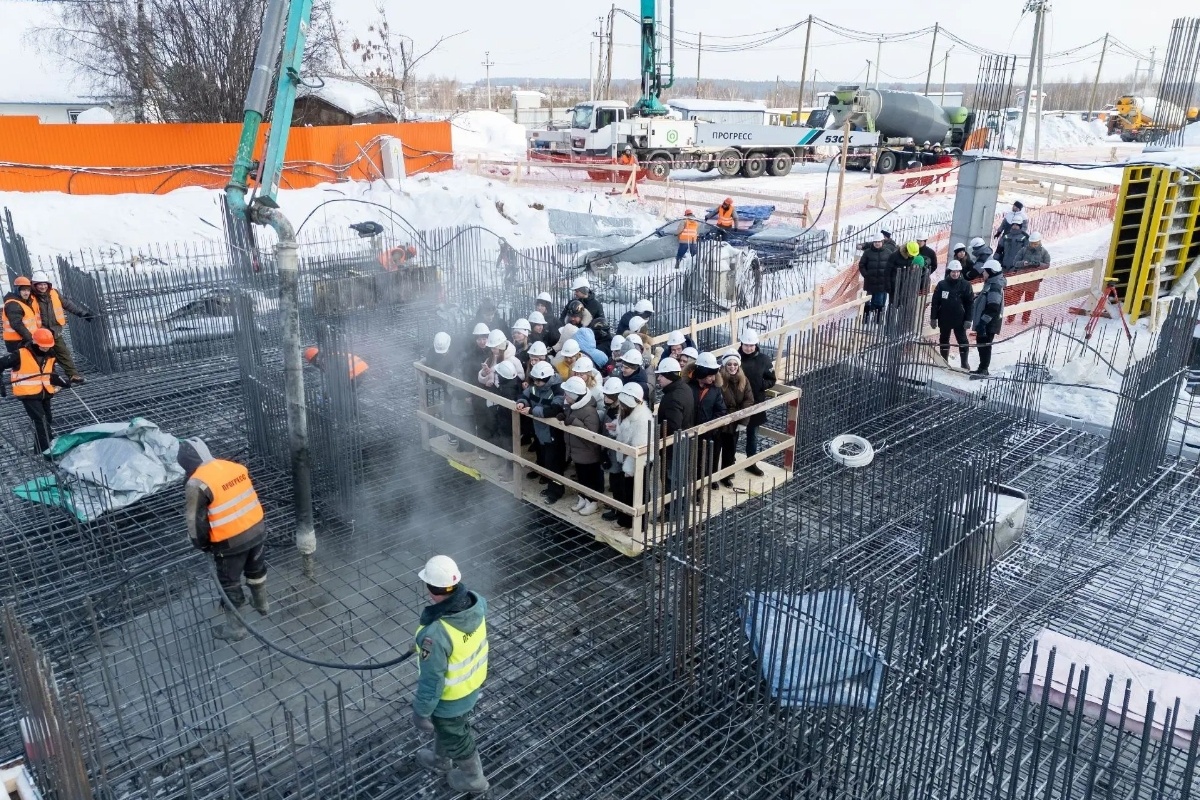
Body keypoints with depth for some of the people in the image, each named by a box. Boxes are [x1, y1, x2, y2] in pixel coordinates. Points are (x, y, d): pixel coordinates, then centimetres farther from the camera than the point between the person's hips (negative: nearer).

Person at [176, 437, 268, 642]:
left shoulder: (197, 484, -18)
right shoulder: (235, 467, 2)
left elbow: (196, 521, -13)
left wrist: (201, 544, 4)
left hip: (231, 541, -6)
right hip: (257, 528, 7)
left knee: (230, 583, 13)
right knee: (256, 570, 29)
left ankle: (235, 628, 26)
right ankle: (261, 604, 51)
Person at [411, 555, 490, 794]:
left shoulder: (437, 634, -43)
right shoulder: (475, 603, -21)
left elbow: (431, 680, -30)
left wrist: (420, 712, -10)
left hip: (450, 698, -7)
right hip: (473, 684, 7)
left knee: (455, 737, 24)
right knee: (445, 726, 34)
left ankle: (473, 779, 50)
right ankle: (440, 760, 62)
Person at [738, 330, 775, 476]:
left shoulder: (764, 359, -5)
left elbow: (771, 380, 0)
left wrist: (758, 386, -18)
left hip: (756, 403, 2)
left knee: (752, 434, 16)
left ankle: (751, 463, 31)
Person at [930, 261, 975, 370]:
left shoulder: (965, 285, -5)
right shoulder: (942, 284, -3)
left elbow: (970, 303, -3)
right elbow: (935, 302, 1)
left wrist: (968, 319, -8)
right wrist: (933, 318, -1)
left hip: (959, 319, -2)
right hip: (944, 319, 2)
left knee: (963, 341, 2)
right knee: (944, 341, 13)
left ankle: (964, 362, 12)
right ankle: (944, 361, 25)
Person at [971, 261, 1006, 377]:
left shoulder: (995, 286, -18)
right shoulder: (991, 284, 15)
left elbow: (993, 308, -25)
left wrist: (983, 321, -26)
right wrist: (980, 321, 27)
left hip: (988, 324, -10)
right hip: (984, 323, 10)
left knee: (984, 345, -8)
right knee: (982, 344, 15)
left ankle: (983, 369, -6)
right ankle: (982, 369, 22)